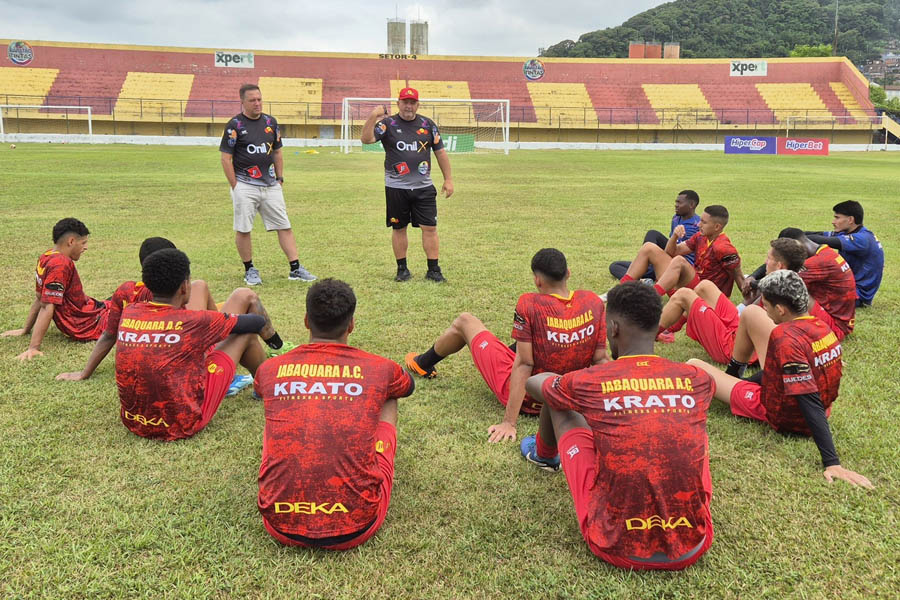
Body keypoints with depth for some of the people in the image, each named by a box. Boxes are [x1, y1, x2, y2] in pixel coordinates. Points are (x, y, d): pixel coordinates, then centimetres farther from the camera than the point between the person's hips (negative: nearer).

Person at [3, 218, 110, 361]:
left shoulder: (46, 258, 3)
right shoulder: (61, 264, -24)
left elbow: (39, 299, 10)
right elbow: (47, 307, -27)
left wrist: (25, 330, 16)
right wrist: (33, 348, -28)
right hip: (85, 326, -10)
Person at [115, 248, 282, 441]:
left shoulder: (128, 312, -4)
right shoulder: (193, 322, -18)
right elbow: (256, 322, -2)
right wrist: (263, 322, 23)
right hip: (183, 424, -6)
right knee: (246, 333, 9)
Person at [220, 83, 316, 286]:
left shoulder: (270, 122, 11)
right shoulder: (235, 125, -4)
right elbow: (226, 158, -5)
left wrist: (280, 179, 11)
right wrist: (235, 186, -9)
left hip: (270, 185, 4)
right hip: (245, 186, -4)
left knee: (284, 226, 2)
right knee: (243, 229, 1)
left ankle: (296, 269, 5)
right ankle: (250, 270, 16)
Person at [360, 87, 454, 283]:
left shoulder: (428, 124, 8)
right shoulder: (388, 124, 1)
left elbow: (440, 152, 12)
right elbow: (366, 139, -14)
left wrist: (448, 179, 8)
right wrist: (373, 117, -29)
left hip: (423, 187, 1)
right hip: (396, 188, -1)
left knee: (430, 228, -2)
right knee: (399, 228, 7)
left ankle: (433, 270, 7)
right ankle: (402, 269, 20)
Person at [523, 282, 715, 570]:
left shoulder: (588, 382, -11)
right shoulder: (697, 380, -3)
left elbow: (532, 383, 14)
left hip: (618, 548, -2)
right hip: (692, 548, 2)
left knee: (561, 409, 15)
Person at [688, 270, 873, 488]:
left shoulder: (788, 341, -35)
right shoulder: (821, 326, -10)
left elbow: (811, 405, -37)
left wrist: (832, 462, -36)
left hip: (780, 415, -8)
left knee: (694, 366, -1)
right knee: (750, 313, 11)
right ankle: (732, 374, 35)